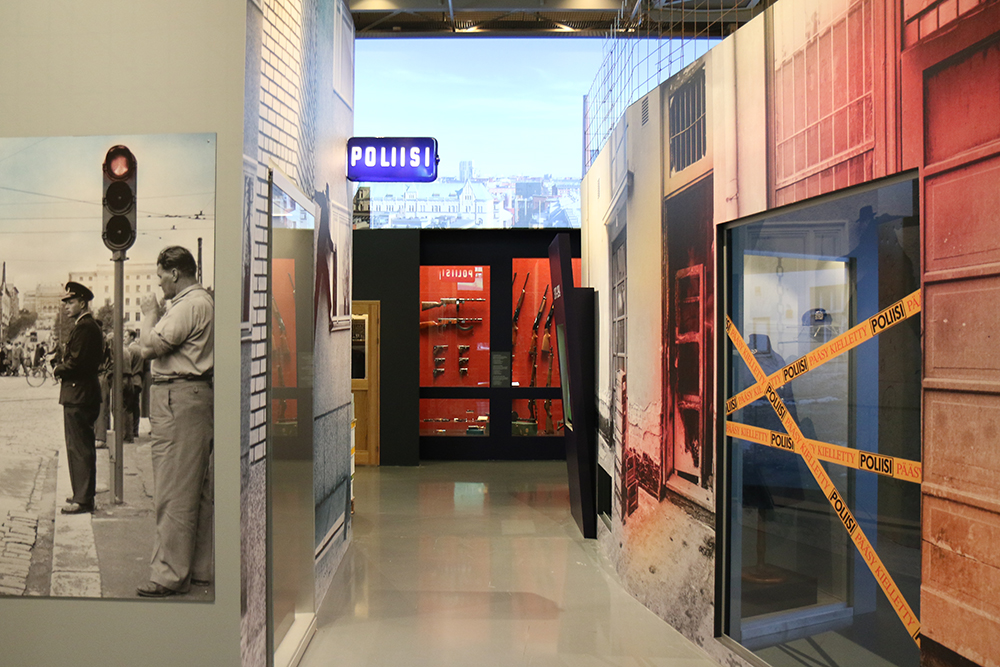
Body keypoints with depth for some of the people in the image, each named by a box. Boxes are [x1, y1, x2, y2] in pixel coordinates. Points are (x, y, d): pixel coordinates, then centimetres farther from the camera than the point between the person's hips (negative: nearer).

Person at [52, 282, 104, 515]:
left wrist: (57, 370, -5)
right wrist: (61, 368, 8)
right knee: (82, 446, 16)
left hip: (78, 394, -11)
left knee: (79, 448, -7)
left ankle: (83, 500, -3)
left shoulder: (84, 327, -15)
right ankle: (83, 494, 24)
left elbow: (75, 362, -22)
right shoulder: (91, 326, 18)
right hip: (83, 393, 11)